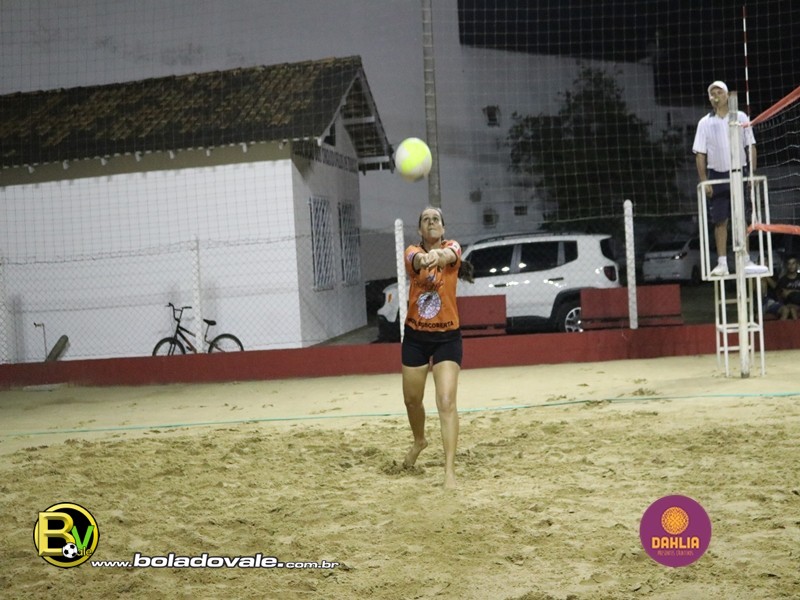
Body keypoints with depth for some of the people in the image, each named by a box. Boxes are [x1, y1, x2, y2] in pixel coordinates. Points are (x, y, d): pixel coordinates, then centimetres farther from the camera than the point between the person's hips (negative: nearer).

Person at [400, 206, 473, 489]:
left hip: (447, 336, -3)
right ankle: (419, 441, 47)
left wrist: (438, 255, -58)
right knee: (412, 399, 17)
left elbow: (449, 255, -32)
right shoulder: (412, 251, -4)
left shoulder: (452, 246, -6)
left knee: (447, 402, -14)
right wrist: (423, 258, -56)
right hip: (415, 335, 3)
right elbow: (416, 258, -30)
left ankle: (449, 470, -13)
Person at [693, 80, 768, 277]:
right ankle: (722, 264, 2)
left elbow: (751, 146, 5)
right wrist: (704, 181, -6)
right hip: (717, 175, 0)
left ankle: (745, 260, 6)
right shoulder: (705, 123, 2)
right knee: (720, 222, 0)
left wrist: (752, 173, -4)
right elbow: (700, 154, 1)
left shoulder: (741, 118, 3)